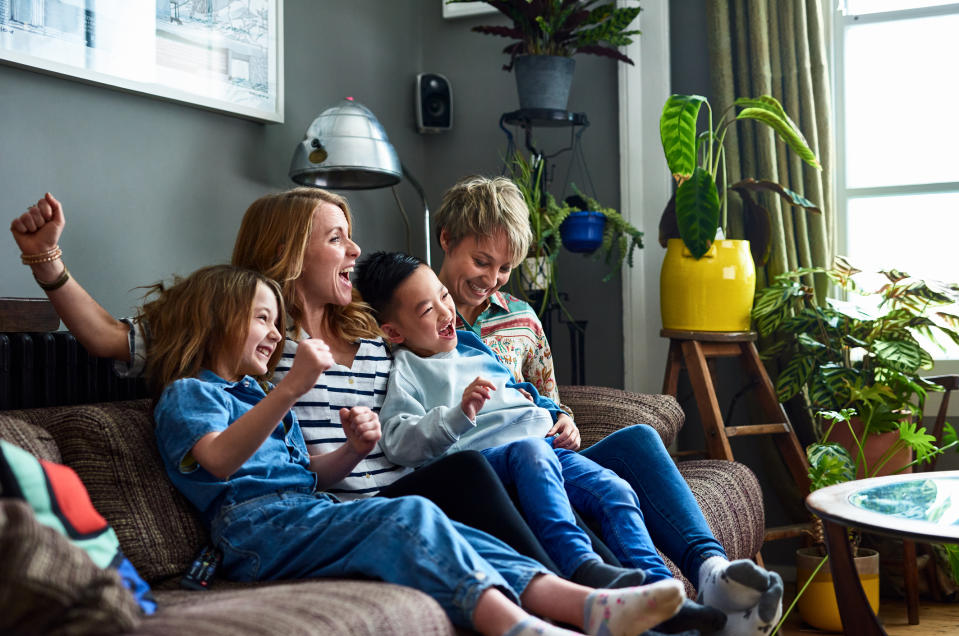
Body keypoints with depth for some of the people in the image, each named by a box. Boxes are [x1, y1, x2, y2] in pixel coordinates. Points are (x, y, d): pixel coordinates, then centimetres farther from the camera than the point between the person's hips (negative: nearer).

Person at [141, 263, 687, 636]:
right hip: (259, 525, -7)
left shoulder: (256, 394, 33)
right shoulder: (187, 393, 6)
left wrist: (353, 451, 5)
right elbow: (220, 460, -17)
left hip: (313, 512, 8)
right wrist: (291, 390, -27)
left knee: (440, 528, -17)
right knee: (411, 515, -30)